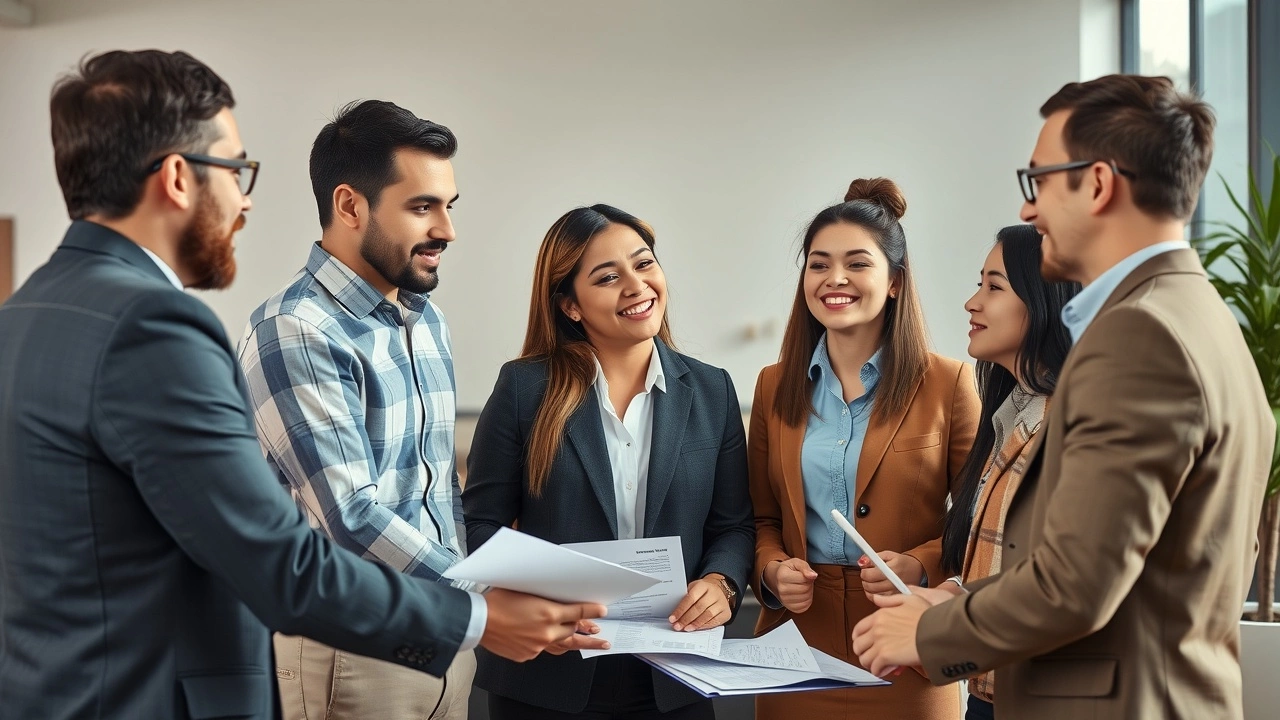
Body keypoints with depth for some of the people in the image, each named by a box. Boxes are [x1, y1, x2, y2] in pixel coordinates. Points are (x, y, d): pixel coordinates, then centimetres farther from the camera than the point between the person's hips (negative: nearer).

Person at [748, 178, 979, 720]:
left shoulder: (948, 384, -4)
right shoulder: (775, 387, 6)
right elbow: (762, 517, 12)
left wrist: (922, 567, -17)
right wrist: (772, 570, -7)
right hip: (800, 646, 3)